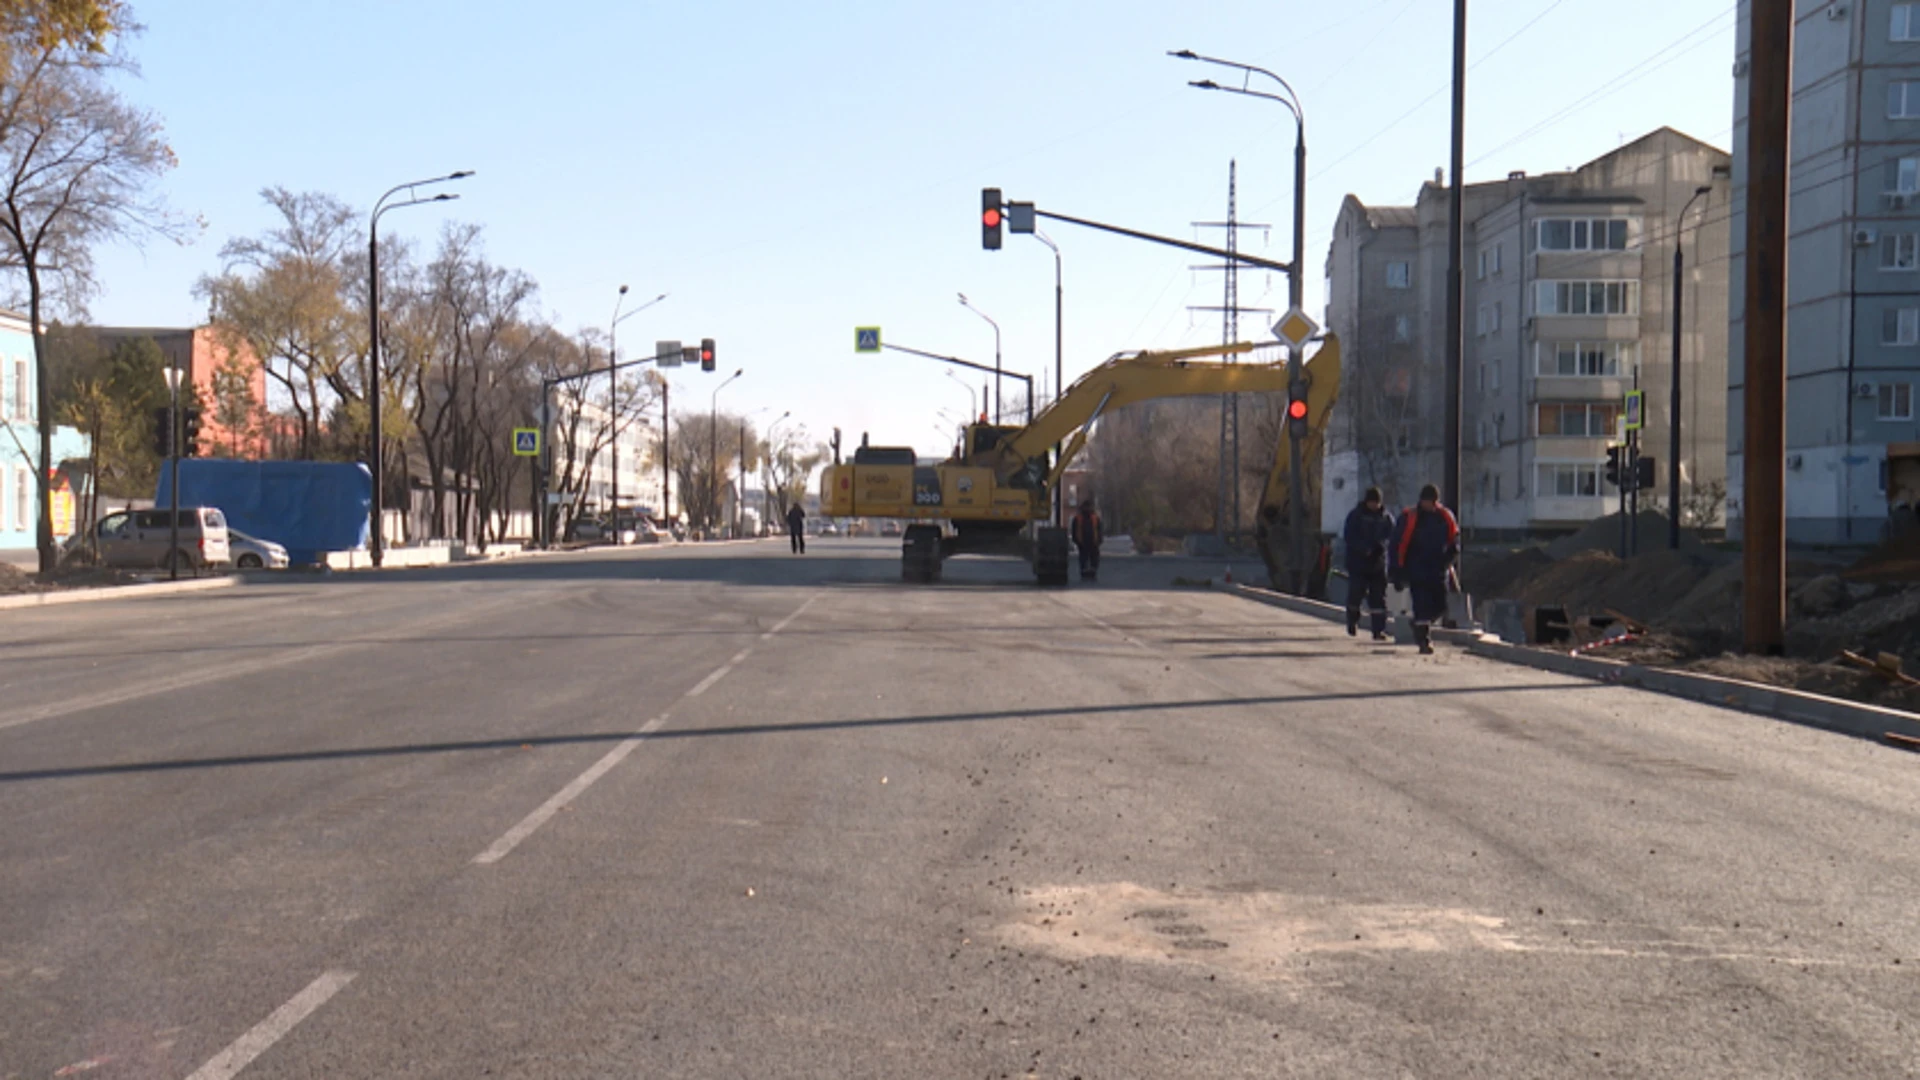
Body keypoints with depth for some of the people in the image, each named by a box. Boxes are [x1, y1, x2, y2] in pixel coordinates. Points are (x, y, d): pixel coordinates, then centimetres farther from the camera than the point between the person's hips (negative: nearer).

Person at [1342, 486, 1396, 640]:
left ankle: (1379, 630, -2)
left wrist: (1381, 544, -19)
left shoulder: (1386, 516, 6)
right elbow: (1349, 537, -6)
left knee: (1378, 597, -2)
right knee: (1355, 593, -2)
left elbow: (1391, 535, 3)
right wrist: (1364, 549, -20)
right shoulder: (1355, 515, -1)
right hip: (1358, 562, -2)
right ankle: (1352, 622, 23)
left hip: (1378, 562, 2)